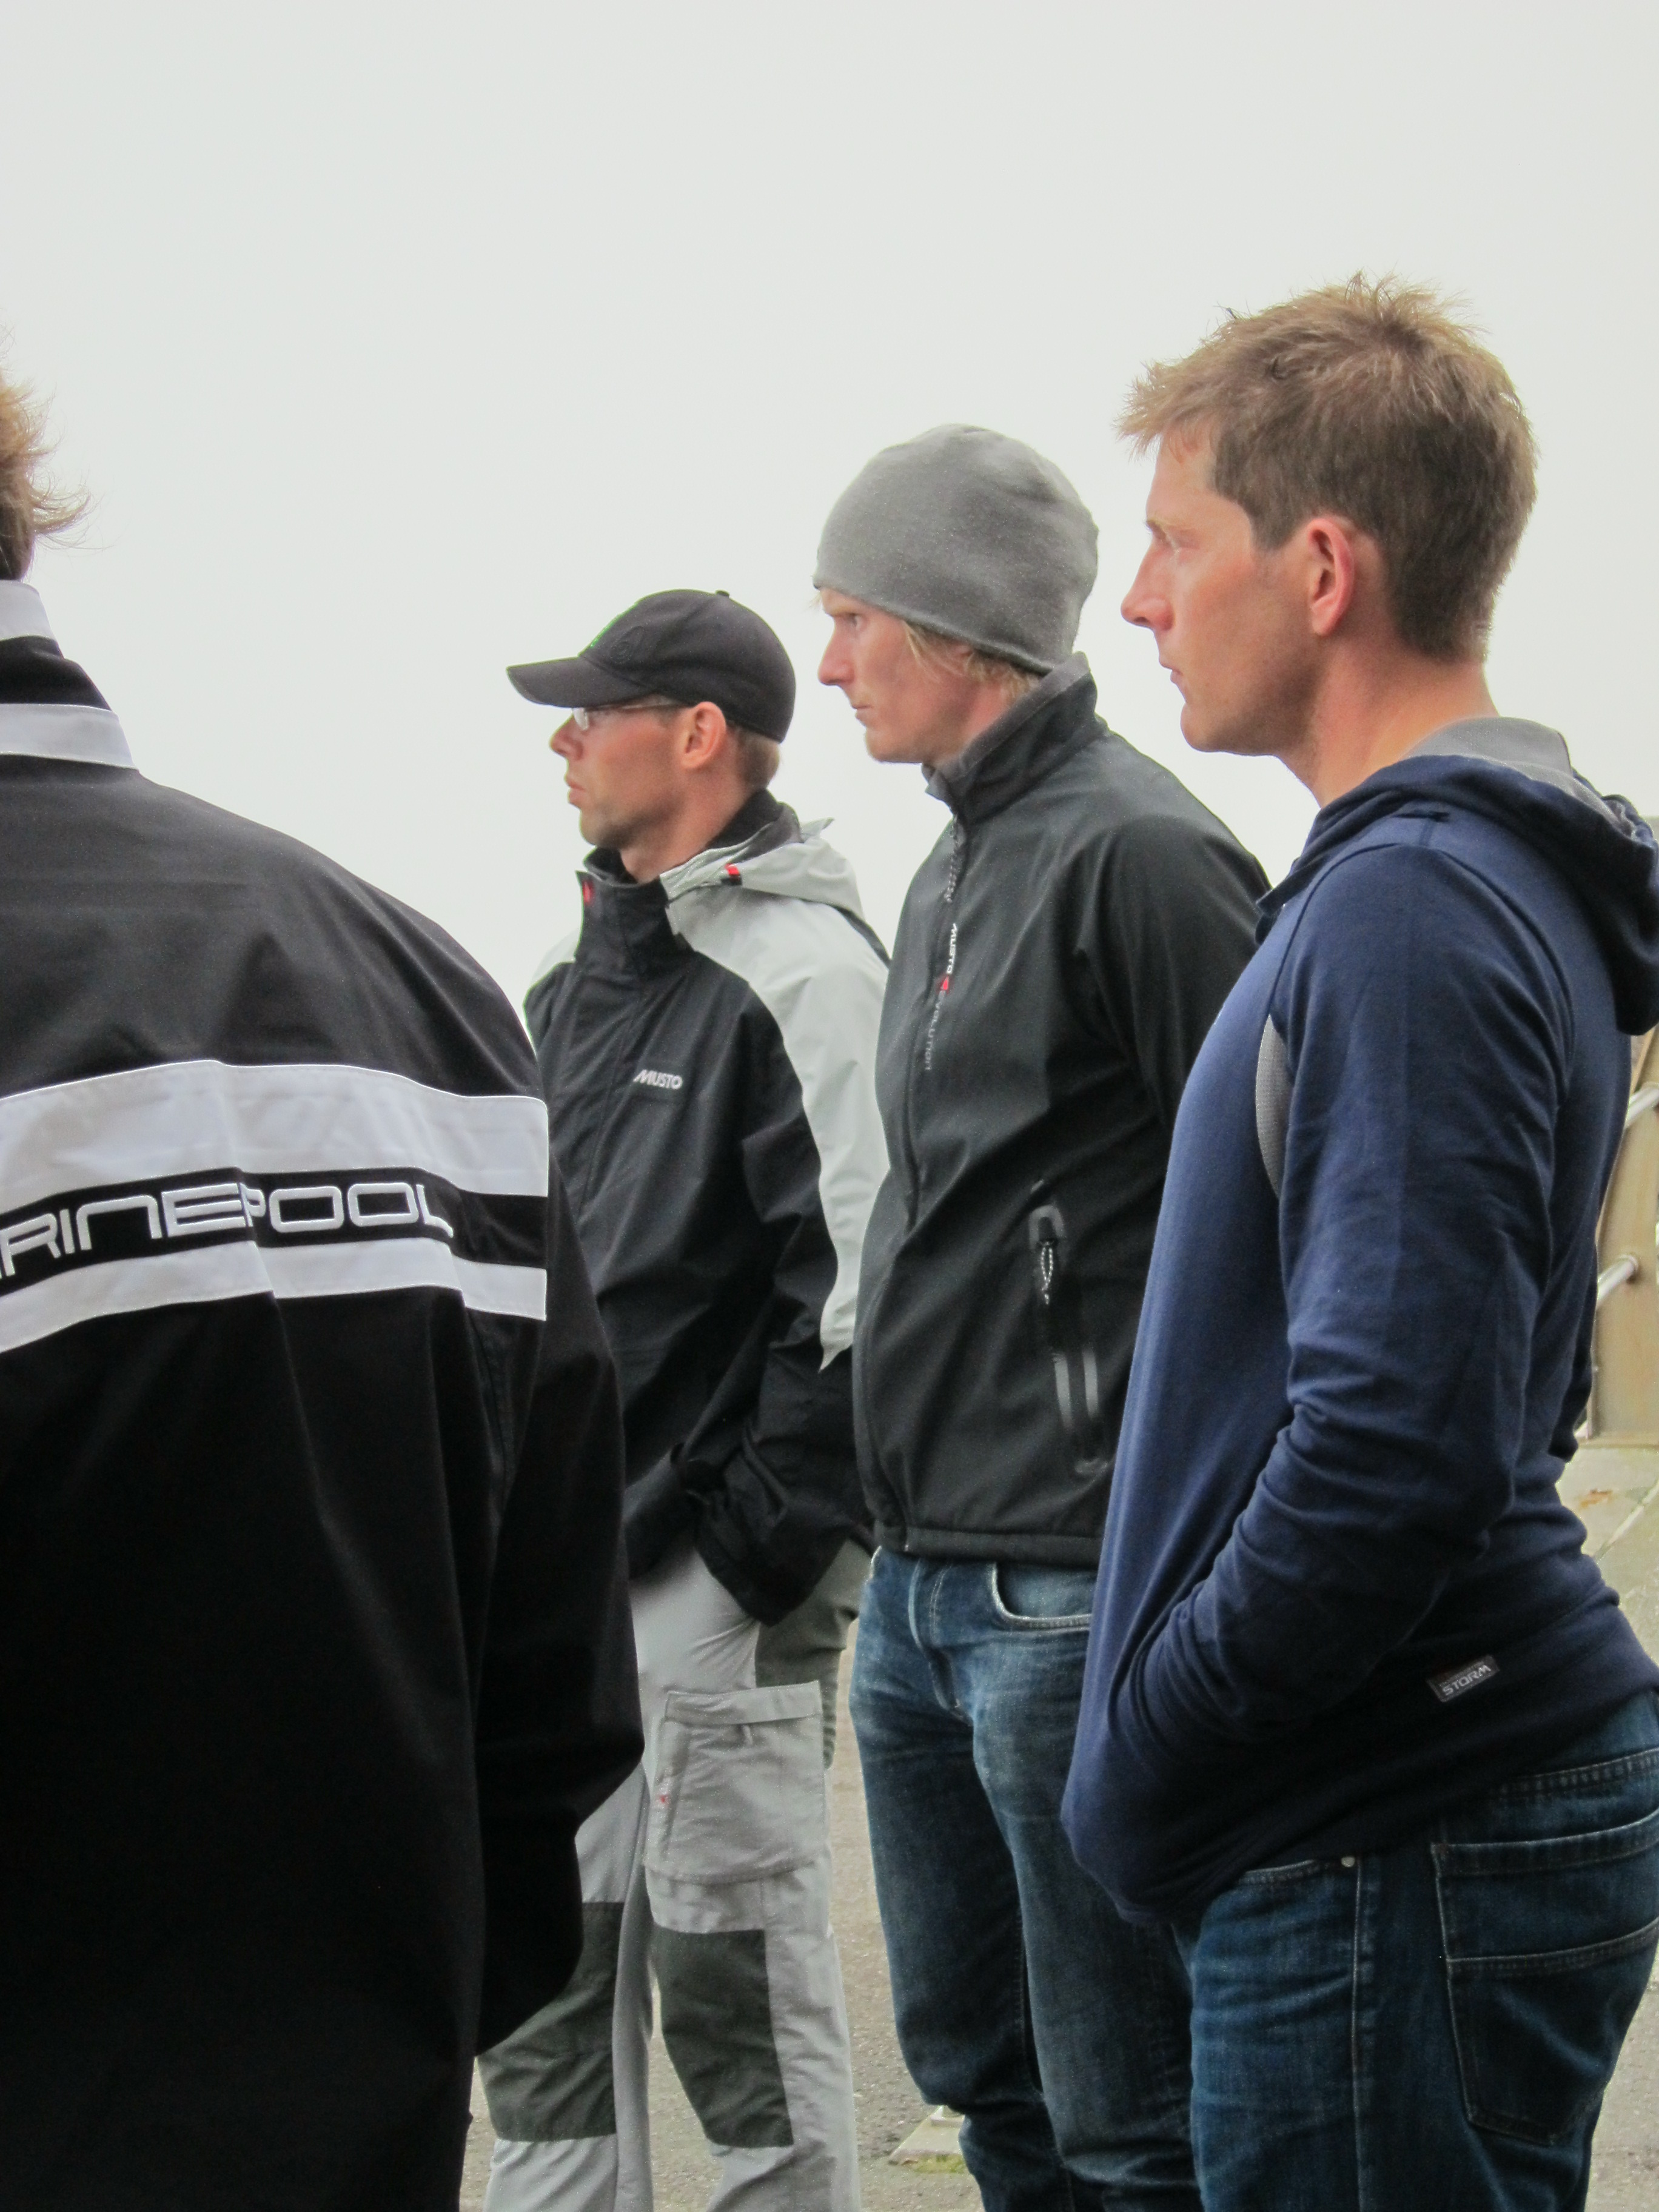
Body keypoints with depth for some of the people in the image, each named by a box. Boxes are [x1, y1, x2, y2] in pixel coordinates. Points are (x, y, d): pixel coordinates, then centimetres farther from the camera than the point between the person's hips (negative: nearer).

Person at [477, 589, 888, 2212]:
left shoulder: (802, 969, -11)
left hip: (716, 1589, -8)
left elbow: (863, 1283, -17)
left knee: (742, 2003, 2)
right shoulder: (576, 980, 17)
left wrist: (771, 1534, -18)